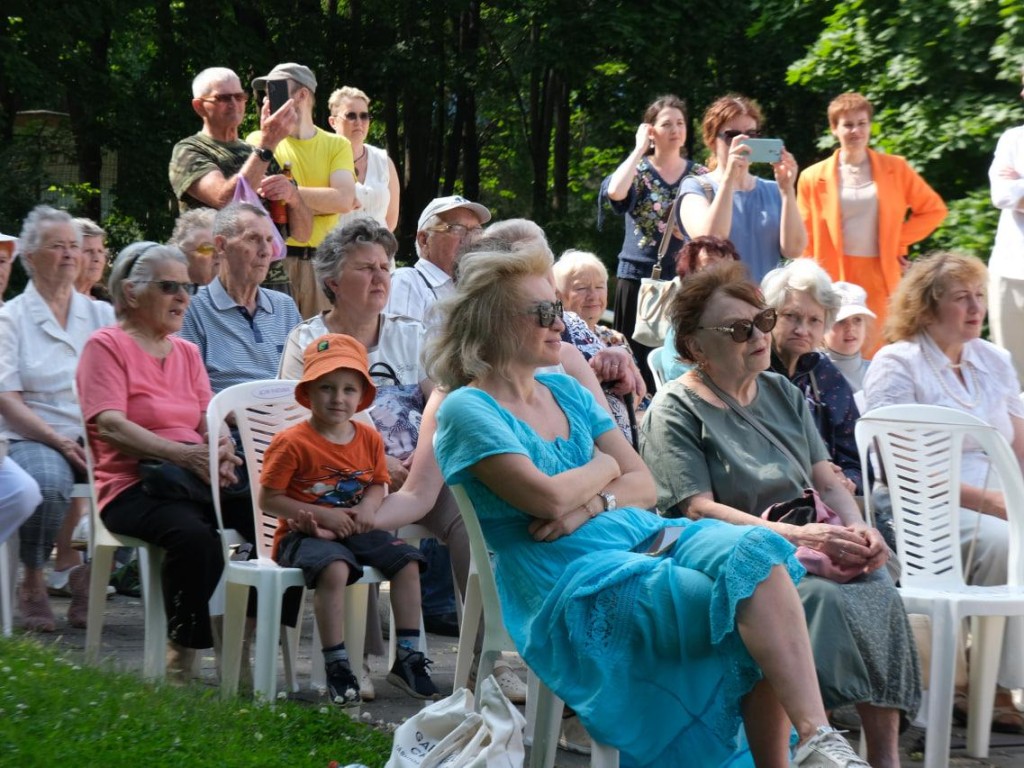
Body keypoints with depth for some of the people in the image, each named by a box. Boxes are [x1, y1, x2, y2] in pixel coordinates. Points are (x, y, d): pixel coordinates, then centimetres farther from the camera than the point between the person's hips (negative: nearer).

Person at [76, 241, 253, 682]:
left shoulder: (186, 352, 22)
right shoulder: (106, 346, 1)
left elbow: (209, 420, 13)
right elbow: (109, 425, -13)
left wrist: (222, 450, -13)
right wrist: (183, 454, -24)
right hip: (132, 485, -6)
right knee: (192, 534, -37)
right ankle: (182, 659, -24)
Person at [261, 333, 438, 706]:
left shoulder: (369, 439, 7)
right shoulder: (292, 443, -12)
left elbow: (378, 484, 18)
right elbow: (269, 499, -12)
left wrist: (368, 506, -7)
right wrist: (324, 516, -19)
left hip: (354, 532, 6)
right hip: (304, 534, -6)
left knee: (406, 561, -10)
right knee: (334, 568, -36)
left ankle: (408, 658, -2)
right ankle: (336, 666, -29)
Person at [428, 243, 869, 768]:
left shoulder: (565, 391, 19)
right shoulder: (467, 411, -4)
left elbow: (644, 486, 14)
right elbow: (548, 496, -17)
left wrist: (592, 503, -8)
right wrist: (603, 467, 3)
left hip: (645, 537, 7)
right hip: (572, 583, -7)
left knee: (757, 549, -25)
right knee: (757, 582, -26)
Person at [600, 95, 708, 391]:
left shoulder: (700, 175, 10)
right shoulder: (637, 169, 5)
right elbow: (615, 191, -18)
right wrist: (639, 149, -8)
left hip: (687, 278, 1)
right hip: (640, 275, -1)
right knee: (641, 359, -5)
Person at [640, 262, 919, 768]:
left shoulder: (782, 394, 20)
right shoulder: (674, 412, 0)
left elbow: (826, 481, 16)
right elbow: (700, 509, -11)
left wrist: (857, 527, -7)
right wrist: (797, 535, -20)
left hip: (808, 549, 6)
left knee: (879, 591, -24)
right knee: (824, 600, -33)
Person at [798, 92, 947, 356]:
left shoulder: (894, 169, 7)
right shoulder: (814, 178, 5)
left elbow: (934, 208, 12)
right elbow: (806, 240, 7)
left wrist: (899, 242, 2)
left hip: (880, 277, 1)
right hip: (835, 279, -1)